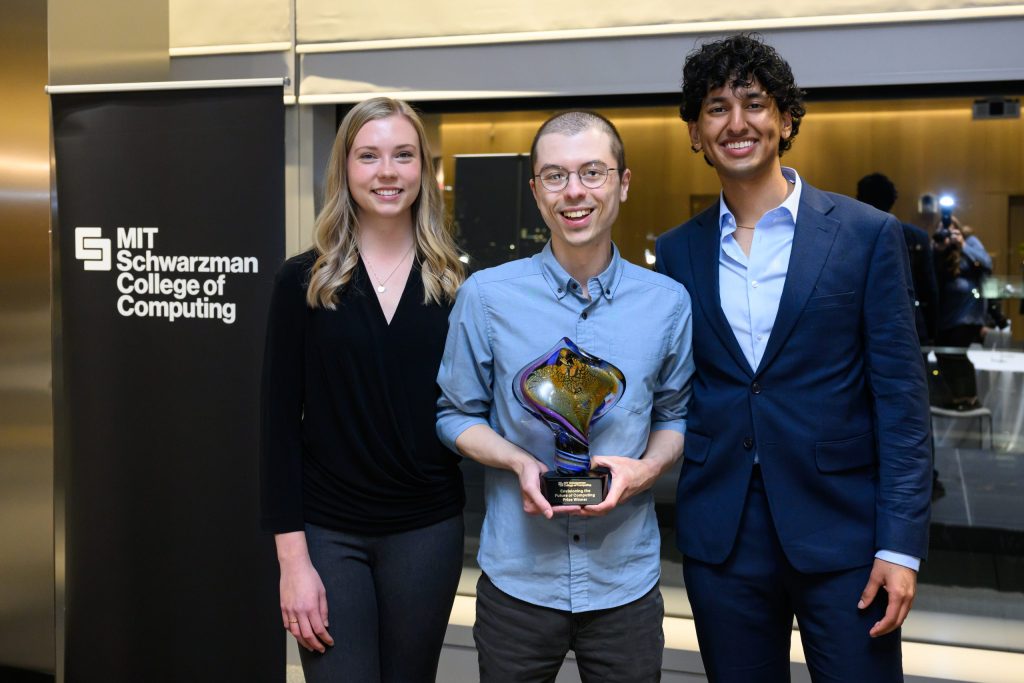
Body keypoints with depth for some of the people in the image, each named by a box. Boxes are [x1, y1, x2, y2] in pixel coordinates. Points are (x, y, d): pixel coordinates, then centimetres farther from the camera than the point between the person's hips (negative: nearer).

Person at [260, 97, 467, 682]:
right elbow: (280, 423, -5)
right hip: (328, 531, -1)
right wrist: (292, 558, -9)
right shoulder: (304, 281, -3)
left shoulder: (454, 286, 2)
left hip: (427, 530, 2)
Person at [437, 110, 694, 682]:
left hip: (626, 578, 1)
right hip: (518, 576, -1)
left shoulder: (668, 302, -1)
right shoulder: (486, 296, -5)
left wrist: (646, 469, -12)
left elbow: (674, 415, 10)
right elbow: (458, 414, 4)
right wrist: (521, 463, -15)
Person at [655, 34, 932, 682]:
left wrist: (901, 543, -10)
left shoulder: (868, 235, -3)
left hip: (841, 531, -2)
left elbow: (901, 398, -5)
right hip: (721, 536, 3)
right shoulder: (678, 251, 6)